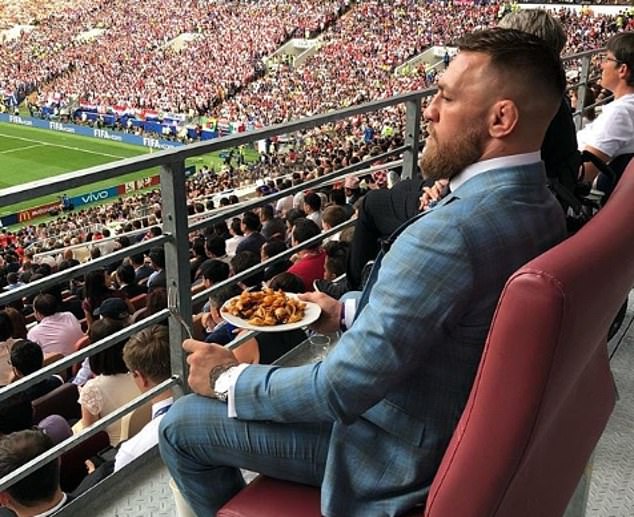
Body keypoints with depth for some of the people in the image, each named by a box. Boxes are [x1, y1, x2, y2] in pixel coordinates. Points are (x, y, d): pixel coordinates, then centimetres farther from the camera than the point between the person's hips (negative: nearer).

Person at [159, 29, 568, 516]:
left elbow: (342, 390, -30)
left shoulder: (448, 234, -35)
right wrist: (347, 314, 7)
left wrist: (229, 378, -14)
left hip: (406, 454, -9)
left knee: (180, 425, 2)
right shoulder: (543, 207, -4)